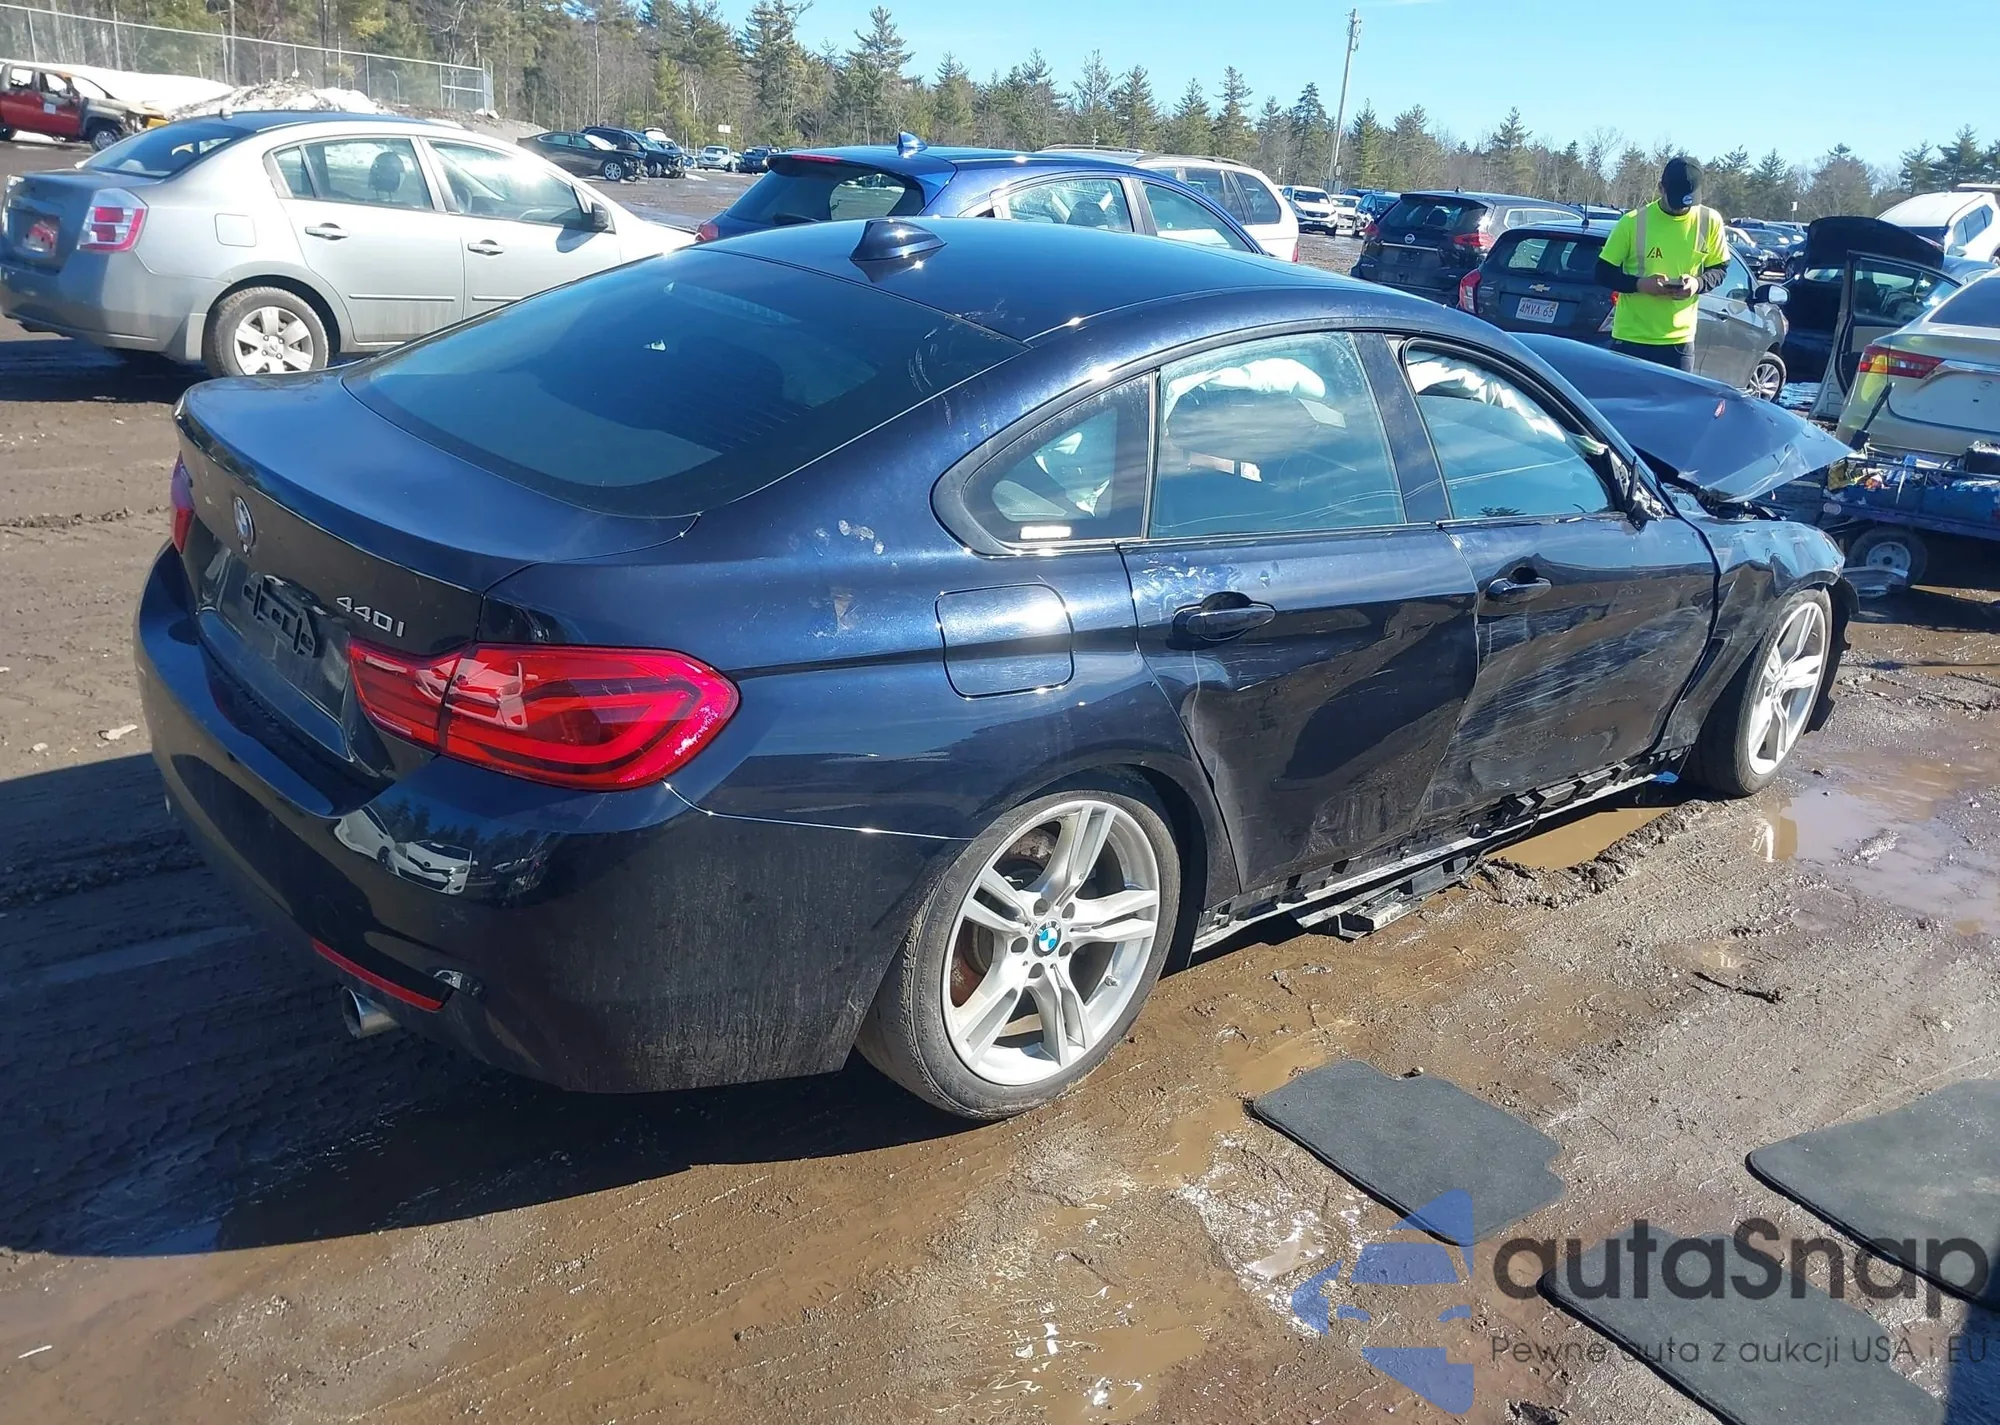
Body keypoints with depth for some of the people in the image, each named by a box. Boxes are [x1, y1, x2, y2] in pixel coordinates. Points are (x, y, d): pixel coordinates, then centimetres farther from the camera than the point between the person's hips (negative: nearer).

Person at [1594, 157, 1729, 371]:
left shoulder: (1710, 221, 0)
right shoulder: (1633, 222, -8)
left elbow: (1720, 270, 10)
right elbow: (1604, 273, -3)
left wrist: (1698, 283, -13)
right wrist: (1640, 284, -21)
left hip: (1679, 341, 2)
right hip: (1631, 339, -2)